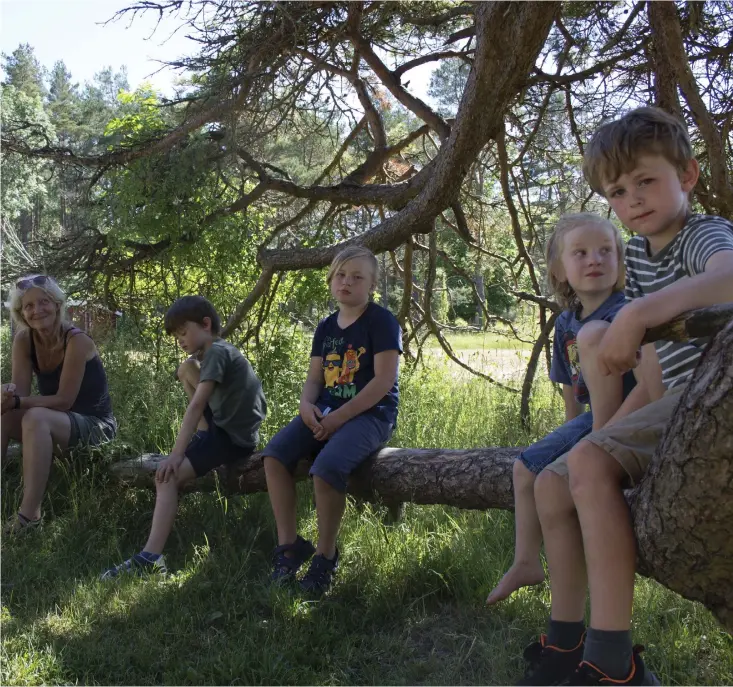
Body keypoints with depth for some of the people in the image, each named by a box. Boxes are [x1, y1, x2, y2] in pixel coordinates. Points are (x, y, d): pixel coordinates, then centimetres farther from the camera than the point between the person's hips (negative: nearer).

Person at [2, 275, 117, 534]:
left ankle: (29, 515, -35)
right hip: (52, 423, 6)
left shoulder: (77, 341, -21)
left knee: (36, 418, -34)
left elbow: (64, 400, -22)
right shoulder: (24, 340, -4)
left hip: (95, 425, -6)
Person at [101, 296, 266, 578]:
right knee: (187, 367, 16)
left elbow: (196, 406, -24)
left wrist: (176, 454, -27)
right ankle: (204, 440, 19)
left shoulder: (217, 352, -15)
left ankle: (151, 558, -27)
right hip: (225, 426, 11)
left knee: (168, 475, -23)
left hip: (234, 438, -11)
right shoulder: (216, 352, 17)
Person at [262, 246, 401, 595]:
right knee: (275, 453, -14)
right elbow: (315, 377, 13)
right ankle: (289, 544, -5)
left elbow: (384, 379, -16)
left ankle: (326, 555, -9)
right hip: (327, 411, 7)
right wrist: (307, 405, -11)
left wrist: (340, 417, -19)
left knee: (326, 467, -31)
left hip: (370, 414, -7)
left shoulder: (381, 321, -8)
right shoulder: (326, 327, 14)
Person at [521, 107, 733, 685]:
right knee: (552, 484, 6)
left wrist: (638, 313, -46)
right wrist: (614, 427, 7)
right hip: (680, 401, 9)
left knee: (589, 463, -28)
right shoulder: (640, 253, 12)